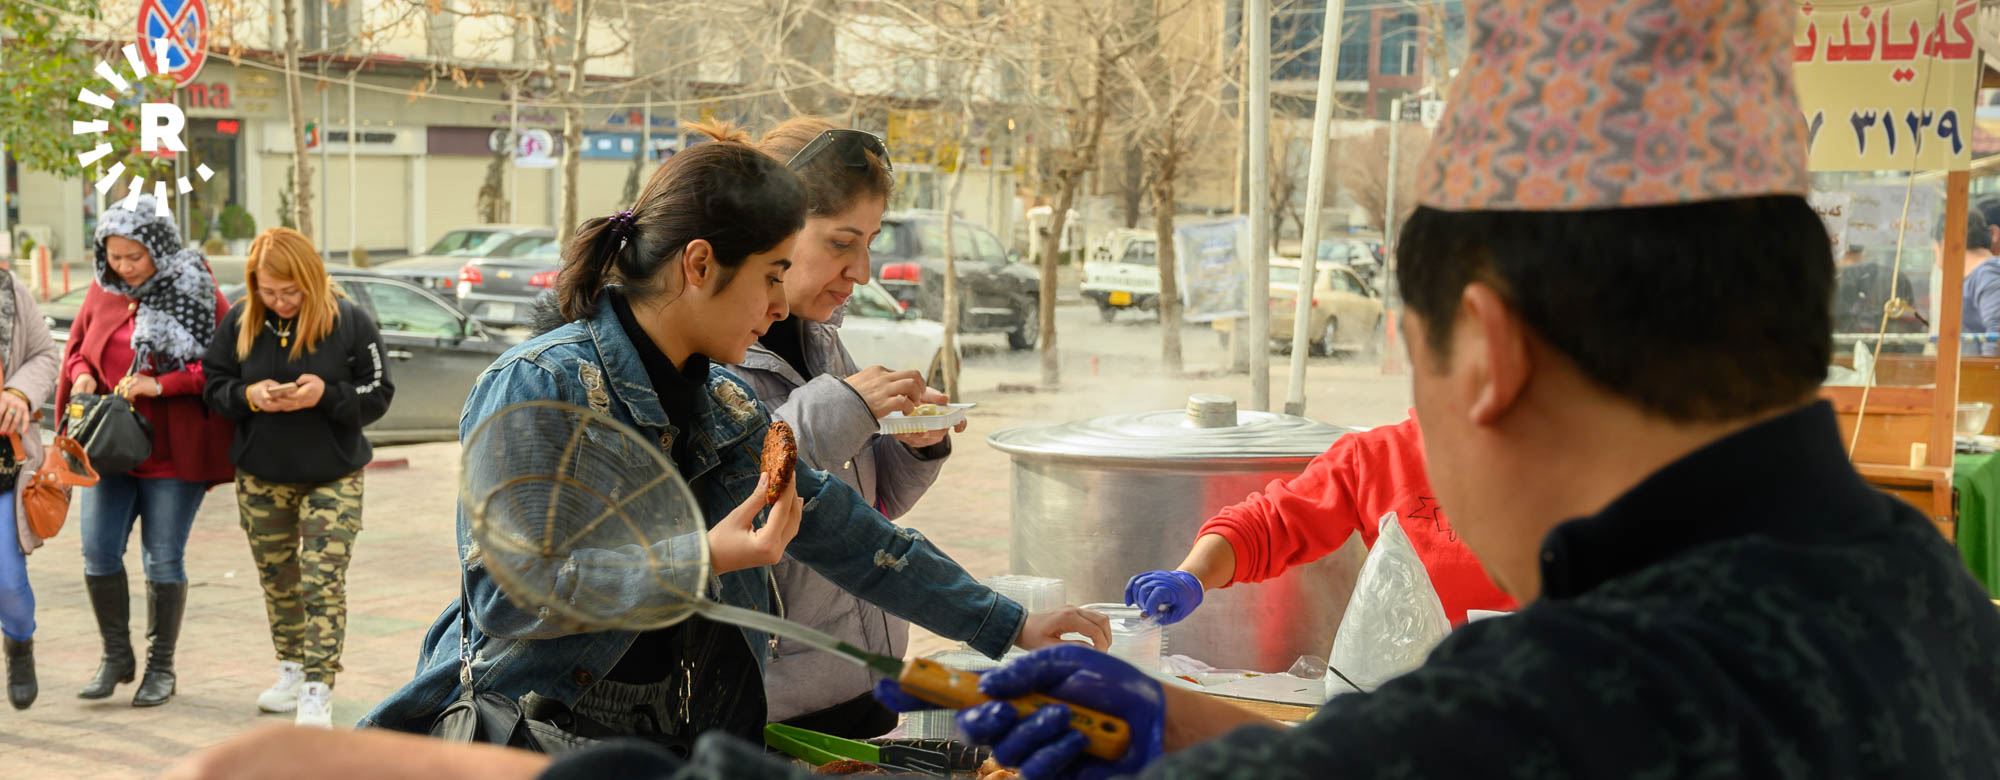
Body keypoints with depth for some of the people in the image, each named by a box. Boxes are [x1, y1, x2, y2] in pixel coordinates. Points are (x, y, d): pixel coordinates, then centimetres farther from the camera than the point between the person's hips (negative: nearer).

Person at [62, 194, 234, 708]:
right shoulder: (103, 292, 7)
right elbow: (77, 347, 19)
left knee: (163, 560, 2)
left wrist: (161, 385, -22)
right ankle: (116, 656, 19)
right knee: (98, 553, 0)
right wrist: (81, 374, -4)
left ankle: (161, 666, 17)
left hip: (174, 452, -4)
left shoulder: (197, 294, -7)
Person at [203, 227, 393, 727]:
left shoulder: (350, 322, -10)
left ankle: (318, 689, -6)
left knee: (323, 581, -9)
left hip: (333, 477, -3)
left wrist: (325, 395, -24)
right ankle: (291, 669, 31)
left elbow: (378, 395, -7)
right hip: (261, 476, 3)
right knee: (277, 576, 14)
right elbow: (214, 388, 3)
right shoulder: (239, 324, -2)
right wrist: (249, 396, -18)